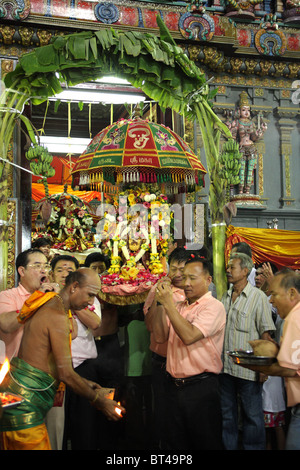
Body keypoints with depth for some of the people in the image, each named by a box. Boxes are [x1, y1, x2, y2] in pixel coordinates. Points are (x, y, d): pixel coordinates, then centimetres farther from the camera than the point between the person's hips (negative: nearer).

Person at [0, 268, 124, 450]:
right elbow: (65, 373, -18)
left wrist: (84, 383, 23)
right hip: (25, 402, -10)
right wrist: (98, 401, -7)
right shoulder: (58, 317, -17)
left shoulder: (48, 308, 12)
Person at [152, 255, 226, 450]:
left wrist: (168, 304, -18)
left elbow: (189, 336, -22)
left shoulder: (213, 306, -9)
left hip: (201, 387, -6)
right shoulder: (179, 307, 13)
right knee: (177, 442, 15)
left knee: (205, 443, 6)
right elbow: (160, 336, 4)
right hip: (175, 386, 6)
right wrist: (161, 304, -4)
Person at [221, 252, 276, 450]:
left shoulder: (258, 297, -9)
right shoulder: (225, 297, 9)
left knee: (252, 415, 6)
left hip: (248, 368, -5)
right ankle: (228, 445, 30)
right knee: (227, 413, 16)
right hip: (225, 366, 6)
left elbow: (266, 334, -10)